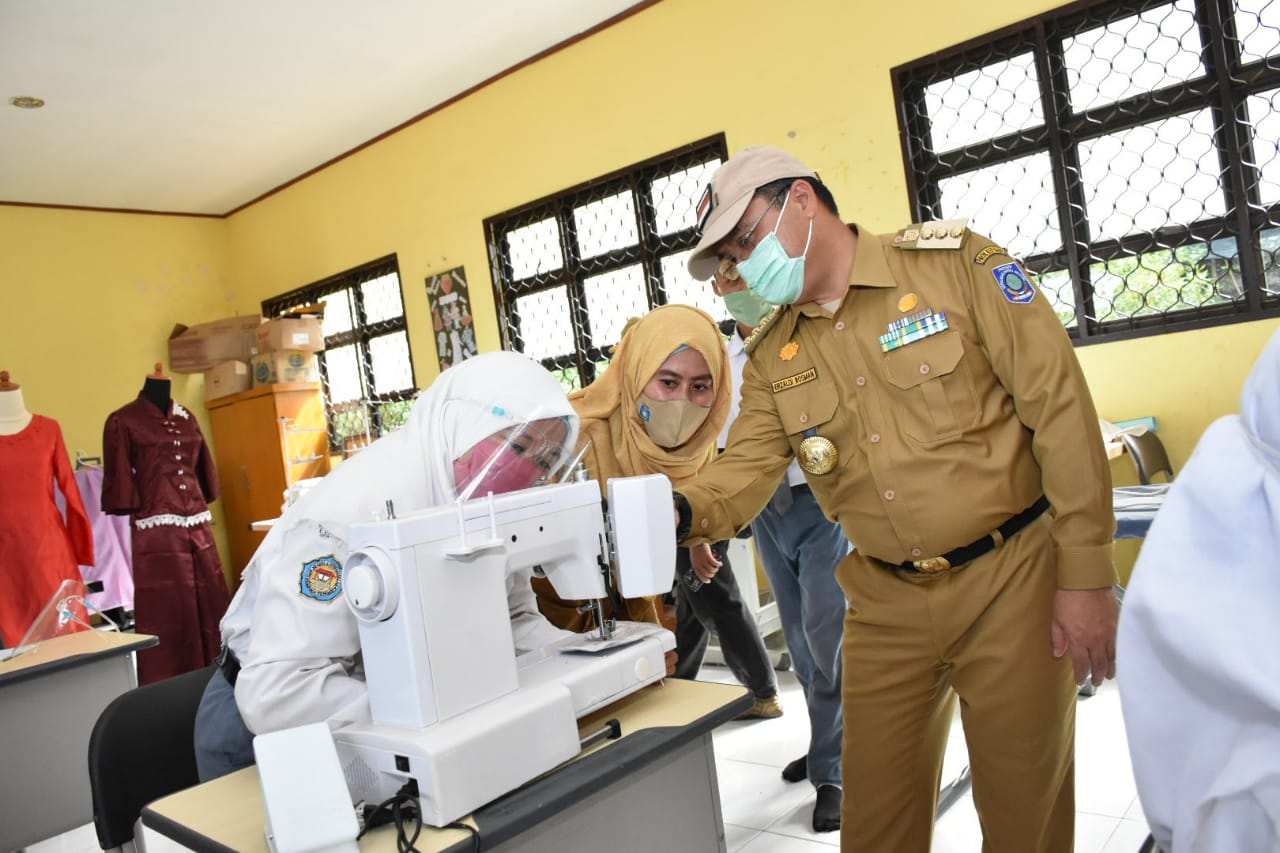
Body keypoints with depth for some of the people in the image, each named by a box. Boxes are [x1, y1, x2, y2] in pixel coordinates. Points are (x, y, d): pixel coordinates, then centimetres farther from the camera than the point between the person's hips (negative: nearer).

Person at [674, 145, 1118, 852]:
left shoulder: (953, 262, -11)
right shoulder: (771, 356, 4)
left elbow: (1060, 405, -12)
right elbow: (746, 469, -1)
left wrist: (1086, 576, -13)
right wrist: (681, 511, -24)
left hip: (1010, 581, -4)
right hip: (886, 602, 4)